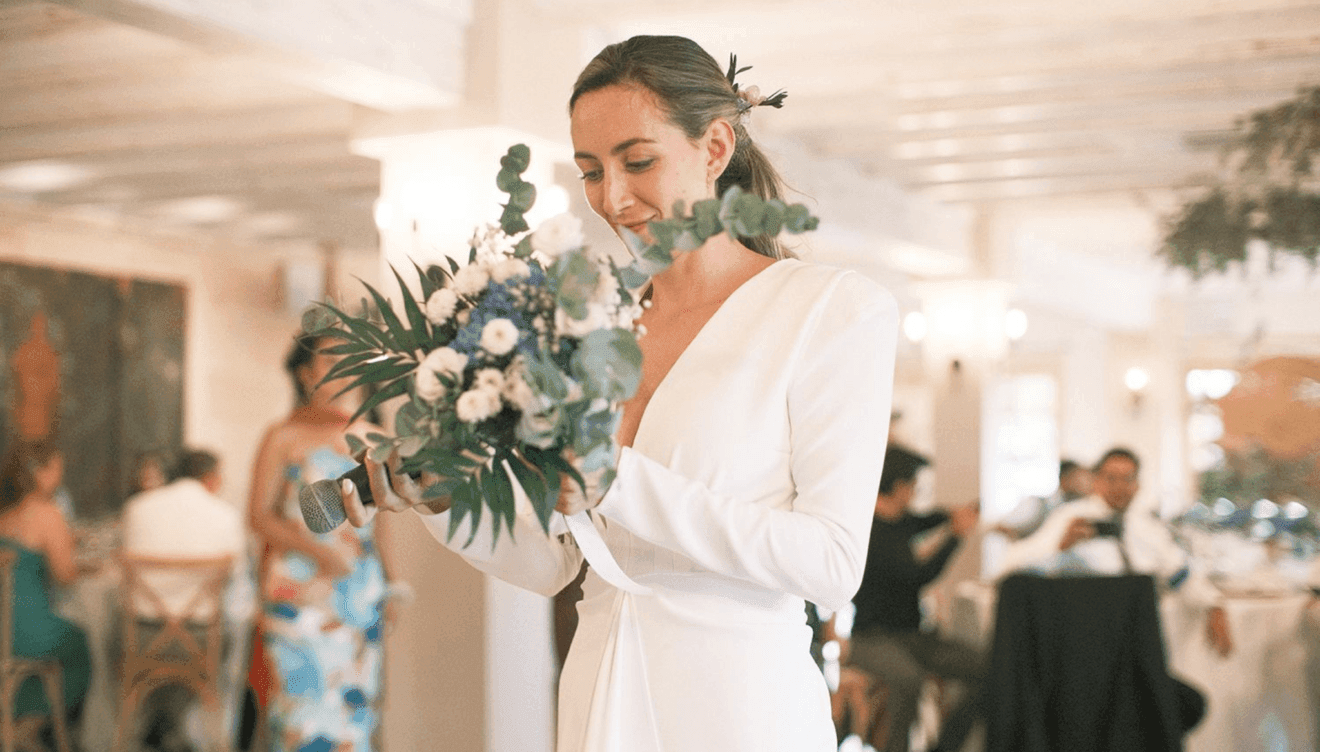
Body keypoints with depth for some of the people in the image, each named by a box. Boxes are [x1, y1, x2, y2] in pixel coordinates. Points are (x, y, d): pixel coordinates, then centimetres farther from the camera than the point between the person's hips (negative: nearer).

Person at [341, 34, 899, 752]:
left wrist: (617, 480, -23)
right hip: (600, 694, 4)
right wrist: (441, 502, -11)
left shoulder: (837, 309, -7)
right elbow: (549, 564, 7)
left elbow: (833, 561, -16)